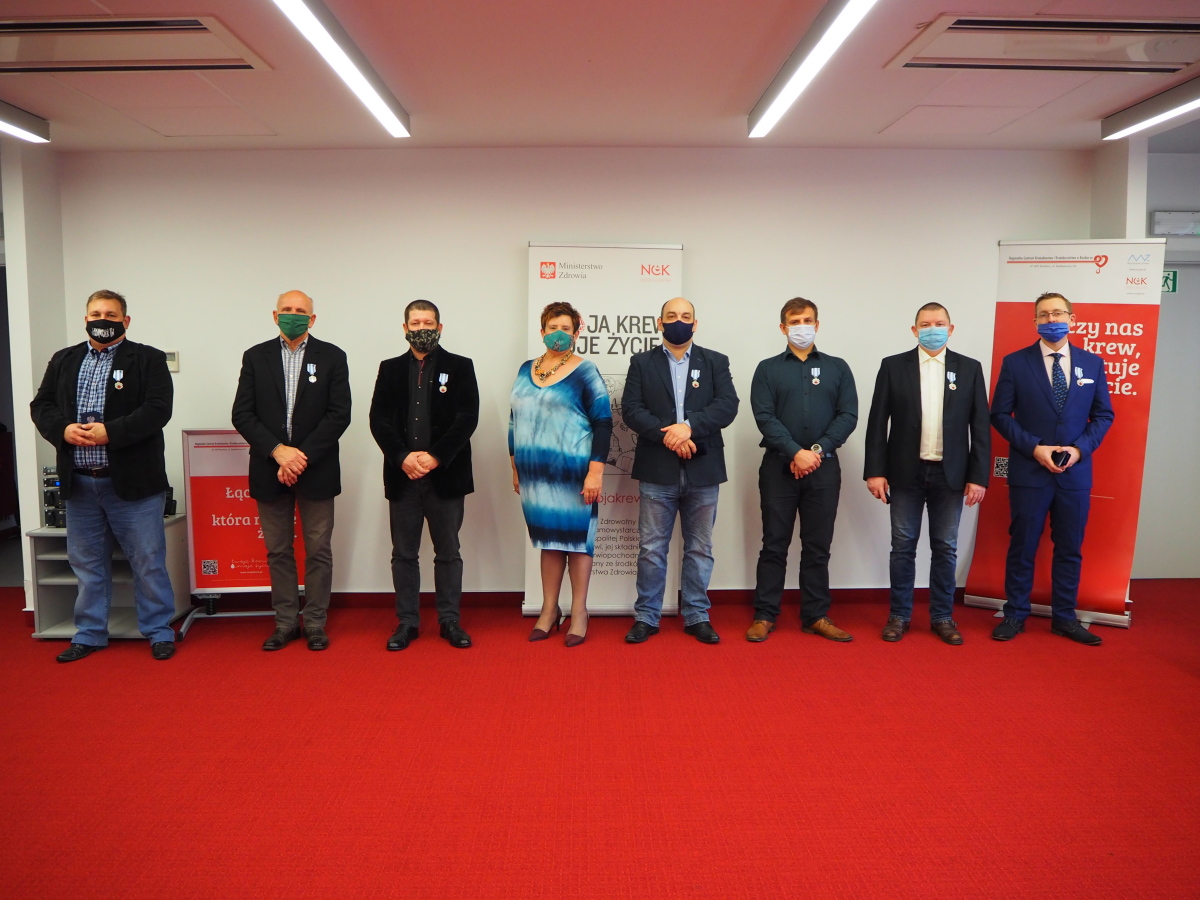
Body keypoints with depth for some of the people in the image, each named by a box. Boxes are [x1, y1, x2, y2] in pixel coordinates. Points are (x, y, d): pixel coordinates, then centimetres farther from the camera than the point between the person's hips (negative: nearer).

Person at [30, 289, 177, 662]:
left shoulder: (148, 359, -2)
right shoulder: (63, 361, 14)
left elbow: (158, 409, -13)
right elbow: (40, 405, 11)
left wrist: (110, 432, -20)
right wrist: (63, 429, -9)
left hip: (132, 480, -5)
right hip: (79, 482, 5)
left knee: (148, 561, 2)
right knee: (86, 562, 14)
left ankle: (159, 632, 15)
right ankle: (89, 634, 27)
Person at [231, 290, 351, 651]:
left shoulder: (332, 357, 2)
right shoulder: (255, 357, 7)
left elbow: (339, 415, -5)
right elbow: (242, 414, 0)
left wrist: (303, 456, -13)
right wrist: (278, 451, -13)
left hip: (316, 469, -2)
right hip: (269, 469, 2)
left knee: (318, 550, 4)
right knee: (278, 551, 9)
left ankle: (315, 622, 16)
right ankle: (286, 622, 20)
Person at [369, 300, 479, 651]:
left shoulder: (460, 367, 4)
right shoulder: (390, 369, 11)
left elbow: (467, 418, -6)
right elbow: (379, 420, 2)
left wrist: (435, 457, -15)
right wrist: (403, 458, -13)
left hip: (445, 476, -2)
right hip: (402, 476, 2)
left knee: (448, 552, 7)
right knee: (404, 554, 8)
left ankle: (450, 620, 17)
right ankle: (407, 622, 18)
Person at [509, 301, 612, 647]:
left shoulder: (585, 372, -6)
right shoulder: (526, 370, 10)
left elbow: (603, 423, -9)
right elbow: (515, 421, 15)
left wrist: (595, 471, -15)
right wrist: (515, 467, 14)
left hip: (572, 472, -5)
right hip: (536, 474, 5)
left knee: (576, 537, 5)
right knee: (548, 539, 13)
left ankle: (579, 612, 16)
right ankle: (549, 610, 24)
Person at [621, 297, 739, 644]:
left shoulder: (715, 362, 9)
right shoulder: (642, 362, 8)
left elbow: (727, 406, -4)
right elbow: (631, 409, -3)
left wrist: (689, 426, -18)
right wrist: (667, 436, -16)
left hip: (703, 470, 1)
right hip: (657, 470, -1)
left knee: (700, 549, 9)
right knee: (652, 548, 4)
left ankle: (697, 616, 21)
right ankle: (646, 617, 16)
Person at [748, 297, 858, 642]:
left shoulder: (837, 368, 10)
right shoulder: (768, 369, 5)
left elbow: (848, 415, 1)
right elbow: (765, 417, -5)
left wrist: (817, 450, -12)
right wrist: (796, 452, -16)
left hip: (823, 468, 2)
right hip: (779, 467, -1)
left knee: (818, 546, 7)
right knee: (774, 544, 3)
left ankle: (817, 616, 17)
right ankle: (765, 615, 11)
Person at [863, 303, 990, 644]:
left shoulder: (970, 368, 4)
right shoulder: (893, 366, 1)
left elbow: (980, 426, 2)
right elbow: (878, 422, -1)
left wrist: (978, 476, -4)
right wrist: (875, 471, -7)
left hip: (950, 474, 1)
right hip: (906, 472, -1)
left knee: (945, 548, 8)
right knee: (903, 546, 6)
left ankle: (942, 616, 20)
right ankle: (899, 615, 17)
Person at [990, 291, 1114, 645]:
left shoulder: (1092, 363, 6)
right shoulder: (1015, 362, -2)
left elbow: (1103, 415, 8)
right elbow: (1000, 414, -4)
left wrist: (1080, 448, -9)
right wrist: (1034, 448, -14)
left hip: (1075, 472, 3)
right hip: (1029, 471, -2)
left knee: (1070, 548, 10)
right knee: (1022, 546, 5)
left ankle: (1064, 617, 22)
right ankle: (1015, 615, 17)